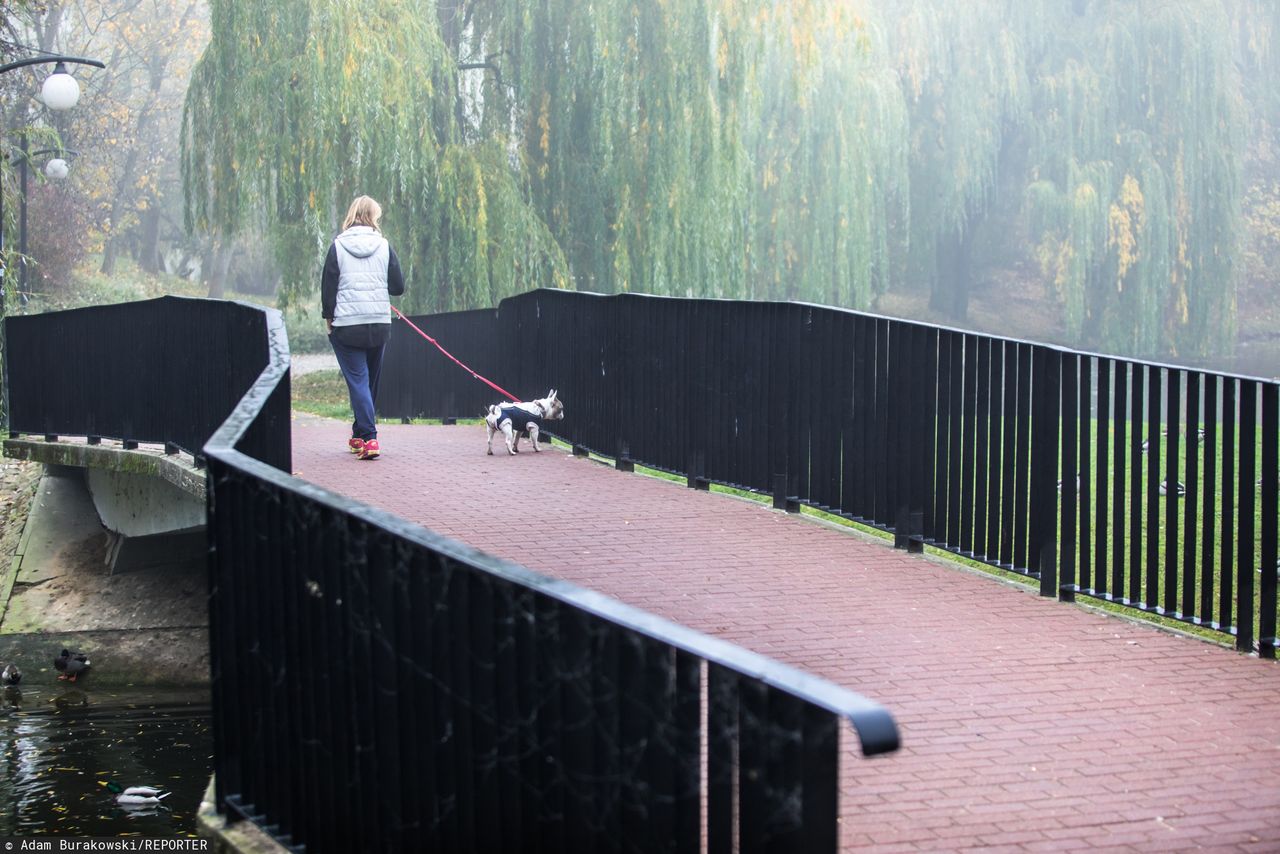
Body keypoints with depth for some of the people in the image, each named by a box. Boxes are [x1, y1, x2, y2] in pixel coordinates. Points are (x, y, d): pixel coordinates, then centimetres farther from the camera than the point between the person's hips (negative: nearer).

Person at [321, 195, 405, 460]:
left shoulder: (338, 246, -4)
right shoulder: (384, 246, 1)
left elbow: (328, 286, -2)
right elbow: (398, 287, 2)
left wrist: (328, 317, 9)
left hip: (346, 326, -2)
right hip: (379, 323, 3)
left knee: (357, 380, -2)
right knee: (372, 380, 16)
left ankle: (368, 438, -14)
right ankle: (360, 434, 27)